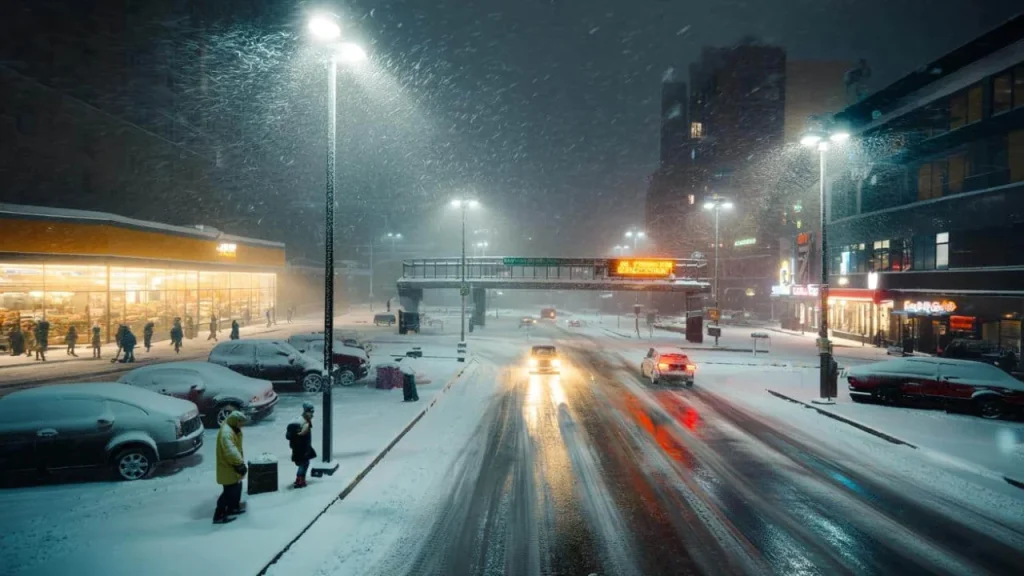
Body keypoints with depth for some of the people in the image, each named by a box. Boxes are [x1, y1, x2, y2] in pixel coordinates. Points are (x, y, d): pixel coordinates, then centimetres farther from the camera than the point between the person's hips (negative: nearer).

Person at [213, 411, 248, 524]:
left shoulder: (233, 430, 7)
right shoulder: (226, 432, -27)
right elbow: (230, 451, -37)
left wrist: (240, 462, 14)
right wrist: (240, 464, -40)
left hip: (233, 466, 10)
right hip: (227, 468, -10)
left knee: (237, 488, 21)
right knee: (229, 491, -5)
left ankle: (233, 507, 37)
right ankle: (218, 516, 2)